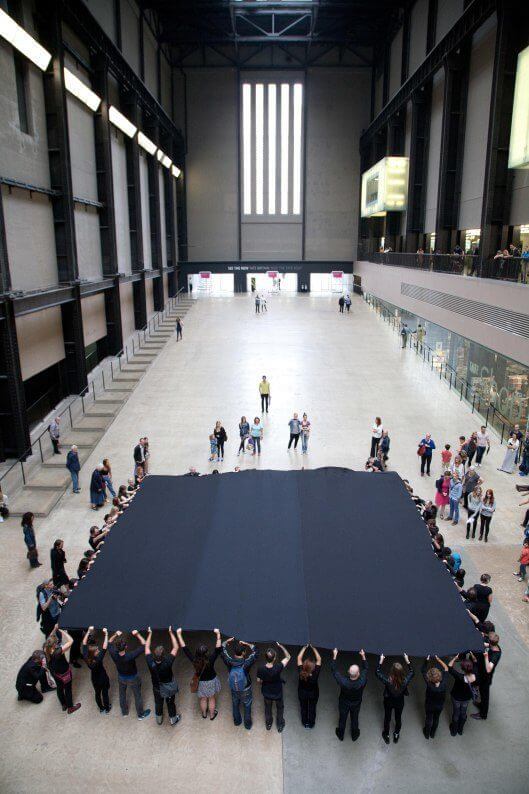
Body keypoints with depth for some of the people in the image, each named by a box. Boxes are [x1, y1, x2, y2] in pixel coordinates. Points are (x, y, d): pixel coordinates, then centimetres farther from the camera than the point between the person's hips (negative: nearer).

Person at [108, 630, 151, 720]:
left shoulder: (114, 655, -33)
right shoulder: (130, 656, -43)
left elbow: (109, 643, -13)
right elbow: (143, 645, -36)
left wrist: (116, 635, -22)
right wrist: (137, 634, -34)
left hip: (121, 678, 3)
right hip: (133, 679, -3)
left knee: (122, 694, 29)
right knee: (137, 696, 21)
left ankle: (124, 712, 52)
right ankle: (141, 714, 41)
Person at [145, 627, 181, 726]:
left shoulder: (150, 663, -37)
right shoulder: (167, 663, -42)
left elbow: (147, 647, -20)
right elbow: (175, 648, -31)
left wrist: (150, 634, -13)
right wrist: (171, 633, -26)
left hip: (157, 688, 2)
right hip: (169, 688, -2)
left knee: (158, 703, 29)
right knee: (170, 704, 25)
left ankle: (159, 719, 53)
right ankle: (173, 719, 48)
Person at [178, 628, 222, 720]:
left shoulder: (194, 661, -34)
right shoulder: (211, 660, -38)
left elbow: (184, 648, -31)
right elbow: (218, 648, -36)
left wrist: (179, 634, -29)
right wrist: (218, 635, -38)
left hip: (200, 682, 1)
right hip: (211, 681, -1)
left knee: (202, 699, 28)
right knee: (211, 699, 25)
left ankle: (204, 714, 51)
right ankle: (212, 715, 46)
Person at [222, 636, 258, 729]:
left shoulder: (230, 662, -25)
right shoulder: (246, 663, -33)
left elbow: (223, 652, -9)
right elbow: (255, 652, -23)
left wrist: (226, 642, -7)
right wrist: (247, 644, -26)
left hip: (234, 689, 3)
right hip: (245, 690, -3)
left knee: (235, 705, 27)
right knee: (247, 707, 21)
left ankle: (237, 721, 47)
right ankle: (248, 725, 38)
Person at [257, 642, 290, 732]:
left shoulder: (261, 669, -31)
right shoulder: (278, 668, -40)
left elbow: (259, 681, -11)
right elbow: (288, 657, -27)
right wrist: (281, 646, -24)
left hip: (266, 693, 2)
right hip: (278, 693, -2)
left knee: (268, 708, 31)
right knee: (280, 708, 29)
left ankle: (268, 724, 53)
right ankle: (280, 726, 48)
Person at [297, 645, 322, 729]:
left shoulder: (300, 673, -38)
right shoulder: (315, 674, -40)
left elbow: (299, 658, -29)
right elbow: (319, 659, -30)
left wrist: (304, 648, -20)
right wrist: (313, 648, -23)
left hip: (302, 694, 1)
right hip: (313, 694, -1)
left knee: (303, 708, 27)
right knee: (312, 708, 26)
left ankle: (305, 723, 49)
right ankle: (311, 723, 48)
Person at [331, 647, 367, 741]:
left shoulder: (343, 682, -43)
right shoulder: (362, 682, -40)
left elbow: (334, 670, -27)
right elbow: (365, 669, -20)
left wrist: (334, 656, -21)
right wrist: (363, 656, -12)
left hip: (344, 703, -1)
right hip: (356, 704, 1)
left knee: (342, 718, 26)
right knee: (354, 719, 29)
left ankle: (341, 735, 52)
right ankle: (354, 735, 54)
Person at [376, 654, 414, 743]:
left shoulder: (388, 681, -40)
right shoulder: (405, 681, -35)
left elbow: (378, 672, -22)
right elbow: (411, 672, -14)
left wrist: (381, 661, -16)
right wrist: (407, 661, -10)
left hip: (388, 702, -1)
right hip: (399, 703, 1)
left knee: (387, 718, 26)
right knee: (398, 718, 29)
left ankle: (386, 735, 50)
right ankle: (396, 734, 53)